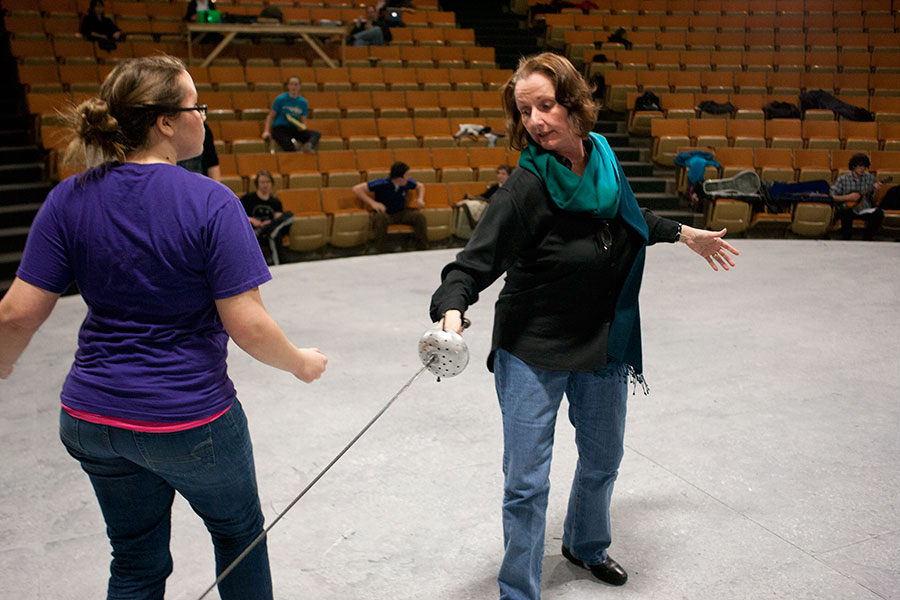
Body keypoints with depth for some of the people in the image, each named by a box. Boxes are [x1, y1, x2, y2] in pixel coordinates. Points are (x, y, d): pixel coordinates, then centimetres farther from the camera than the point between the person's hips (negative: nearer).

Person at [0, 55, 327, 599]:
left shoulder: (69, 198, -6)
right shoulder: (210, 202, -19)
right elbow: (248, 326, -21)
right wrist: (302, 363, -2)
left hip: (91, 420, 5)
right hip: (189, 422, -4)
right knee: (238, 530, 24)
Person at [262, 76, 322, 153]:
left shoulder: (303, 102, 9)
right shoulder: (280, 99, 1)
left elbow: (303, 121, 13)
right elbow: (271, 116, 5)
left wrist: (302, 127, -11)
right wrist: (266, 131, -7)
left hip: (295, 129, 4)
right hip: (280, 128, -4)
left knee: (316, 134, -27)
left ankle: (308, 146, -55)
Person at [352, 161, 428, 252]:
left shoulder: (408, 182, -5)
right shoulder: (381, 184, -19)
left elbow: (420, 186, 19)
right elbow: (356, 189, -20)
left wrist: (420, 199, 0)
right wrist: (373, 203, -25)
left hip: (401, 213, 4)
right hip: (385, 213, -4)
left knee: (419, 216, -24)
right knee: (381, 218, -40)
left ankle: (422, 248, -12)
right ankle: (382, 252, -33)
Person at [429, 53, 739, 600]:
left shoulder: (604, 159, -4)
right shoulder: (525, 190, -22)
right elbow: (474, 263, -27)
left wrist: (684, 234, 24)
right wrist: (452, 313, -45)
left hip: (604, 345, 6)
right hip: (532, 354, -6)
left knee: (603, 458, 23)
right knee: (526, 483, -2)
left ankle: (586, 545, 51)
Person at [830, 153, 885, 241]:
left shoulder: (870, 178, 7)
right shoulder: (842, 179, -1)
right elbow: (832, 197, -6)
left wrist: (875, 191, -11)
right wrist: (848, 197, -16)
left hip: (864, 210, 3)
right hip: (848, 208, -3)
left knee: (879, 213, -26)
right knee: (846, 212, -37)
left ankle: (867, 238, -6)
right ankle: (846, 239, -16)